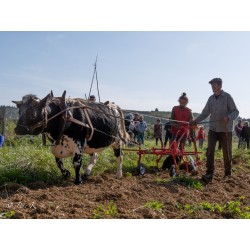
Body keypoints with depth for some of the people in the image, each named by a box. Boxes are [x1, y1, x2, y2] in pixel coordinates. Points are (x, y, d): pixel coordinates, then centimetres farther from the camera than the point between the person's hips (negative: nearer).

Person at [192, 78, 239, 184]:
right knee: (210, 151, -8)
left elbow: (235, 111, -6)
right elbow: (205, 113, 12)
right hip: (213, 129, 4)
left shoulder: (227, 97, -3)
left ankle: (228, 173, 20)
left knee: (227, 152, 5)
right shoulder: (211, 98, 10)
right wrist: (195, 120, -2)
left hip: (225, 129, -3)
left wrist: (228, 117, -26)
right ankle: (209, 174, -8)